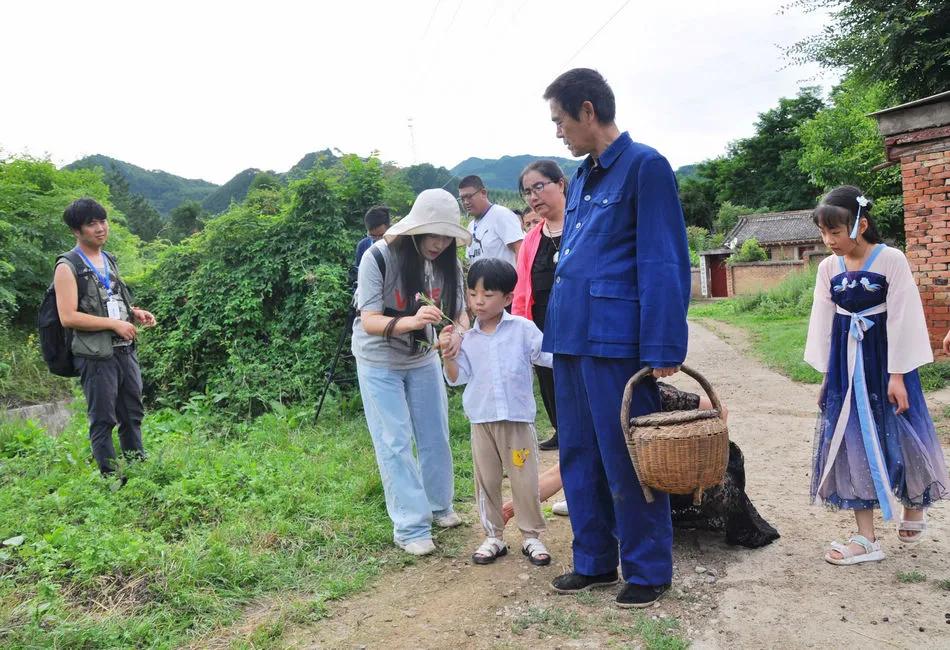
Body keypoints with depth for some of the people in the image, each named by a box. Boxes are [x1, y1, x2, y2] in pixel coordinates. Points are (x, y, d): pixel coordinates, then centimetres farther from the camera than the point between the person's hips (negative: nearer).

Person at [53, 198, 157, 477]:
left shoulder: (109, 261, 14)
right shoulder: (68, 267, -8)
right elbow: (68, 317, -17)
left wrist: (135, 312, 6)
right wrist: (115, 324, -18)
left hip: (125, 350, 7)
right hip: (96, 355, -7)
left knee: (133, 414, 13)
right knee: (103, 420, 0)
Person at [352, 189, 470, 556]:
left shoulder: (447, 263, -13)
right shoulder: (379, 258, -26)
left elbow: (460, 312, -9)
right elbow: (369, 321, -28)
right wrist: (410, 322, -47)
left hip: (423, 359, 4)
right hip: (380, 362, -4)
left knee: (435, 437, 11)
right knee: (395, 444, -4)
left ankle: (439, 507, 32)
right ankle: (410, 528, 6)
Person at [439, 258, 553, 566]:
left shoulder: (523, 329, -4)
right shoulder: (468, 339, 4)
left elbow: (547, 355, -2)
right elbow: (457, 378, 1)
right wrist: (448, 356, -15)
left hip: (518, 418, -2)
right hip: (482, 421, 3)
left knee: (525, 481, 5)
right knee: (486, 481, 10)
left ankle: (532, 535, 21)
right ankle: (493, 536, 24)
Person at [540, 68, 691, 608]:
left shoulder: (645, 167, -8)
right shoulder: (581, 177, 17)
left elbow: (664, 263, -13)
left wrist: (663, 348, -17)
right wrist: (558, 328, 17)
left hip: (615, 341, -8)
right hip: (572, 338, 9)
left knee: (626, 460, 2)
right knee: (579, 455, 15)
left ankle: (649, 571, 20)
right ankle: (594, 561, 30)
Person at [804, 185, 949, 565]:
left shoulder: (891, 260, -11)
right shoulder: (828, 267, 1)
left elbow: (902, 318, -11)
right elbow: (823, 321, 6)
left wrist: (896, 375, -13)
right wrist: (826, 375, 7)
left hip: (885, 360, -4)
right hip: (846, 364, 4)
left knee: (900, 437, 8)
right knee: (853, 443, 3)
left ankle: (914, 508, 38)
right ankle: (866, 538, 10)